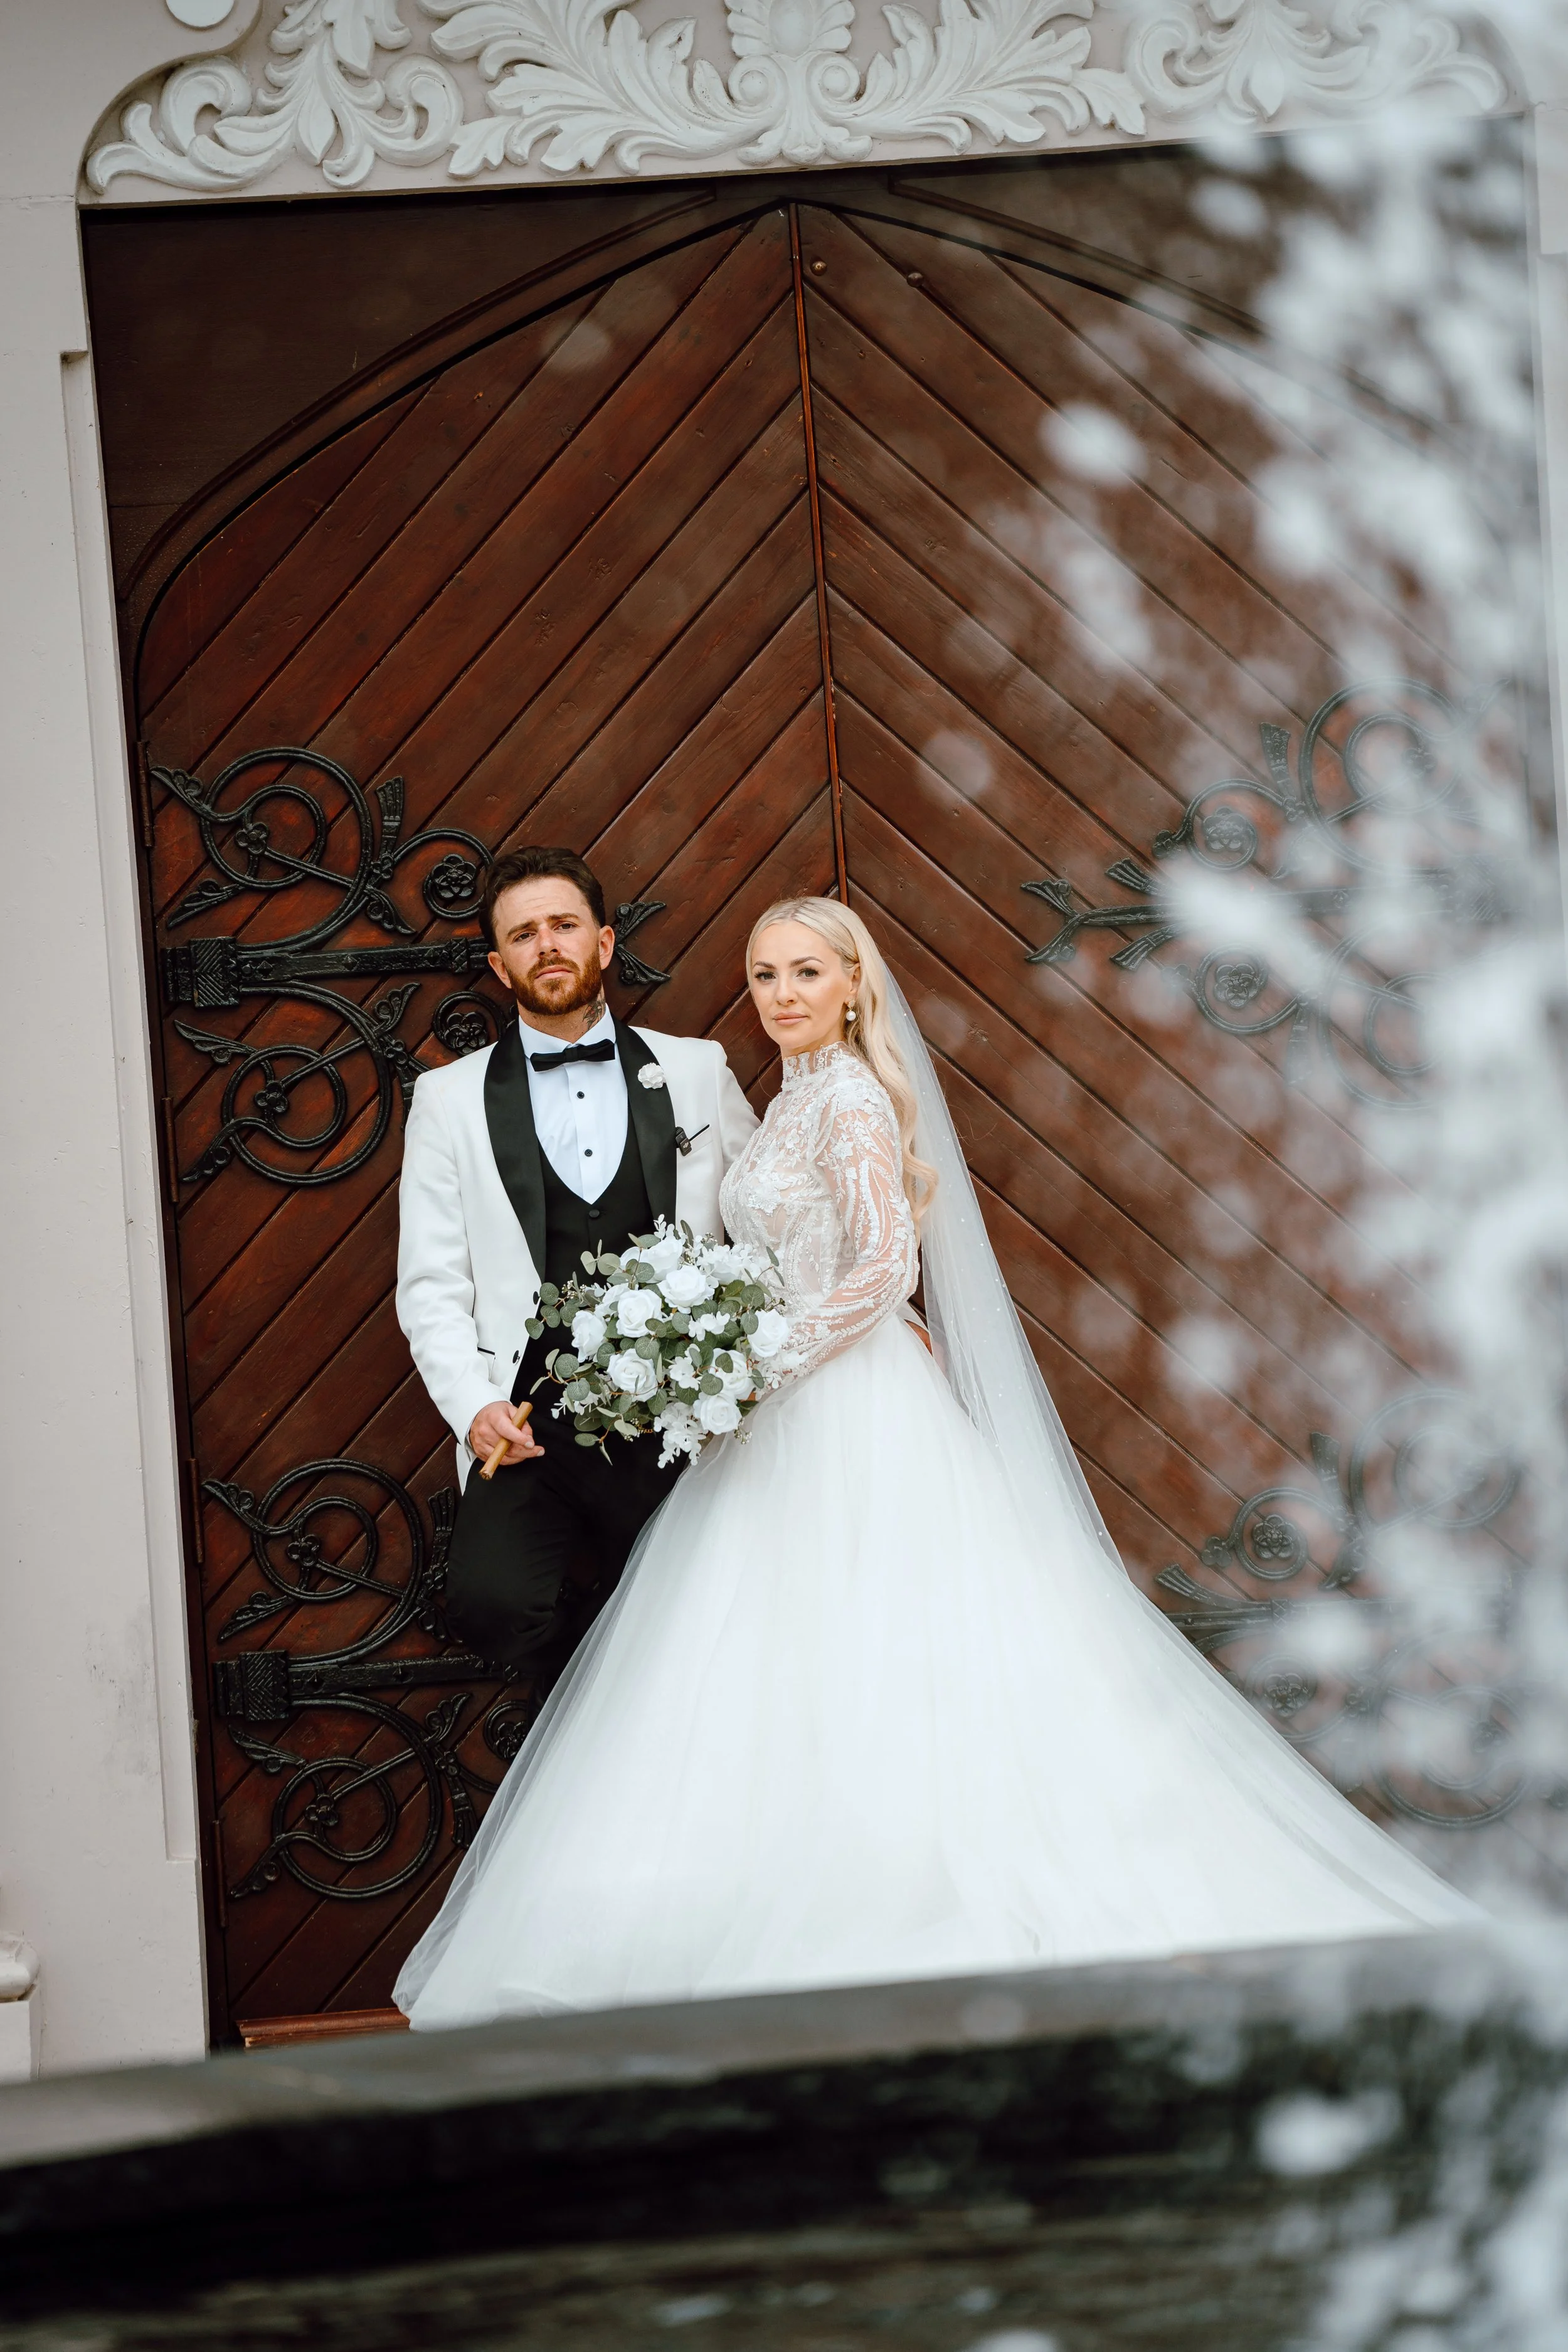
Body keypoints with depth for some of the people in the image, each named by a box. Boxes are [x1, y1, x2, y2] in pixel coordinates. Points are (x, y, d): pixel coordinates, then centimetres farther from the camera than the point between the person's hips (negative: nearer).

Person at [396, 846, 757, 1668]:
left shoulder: (697, 1072, 11)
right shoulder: (451, 1099, 9)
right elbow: (432, 1286, 6)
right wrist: (474, 1405, -10)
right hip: (530, 1429, -1)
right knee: (490, 1603, -23)